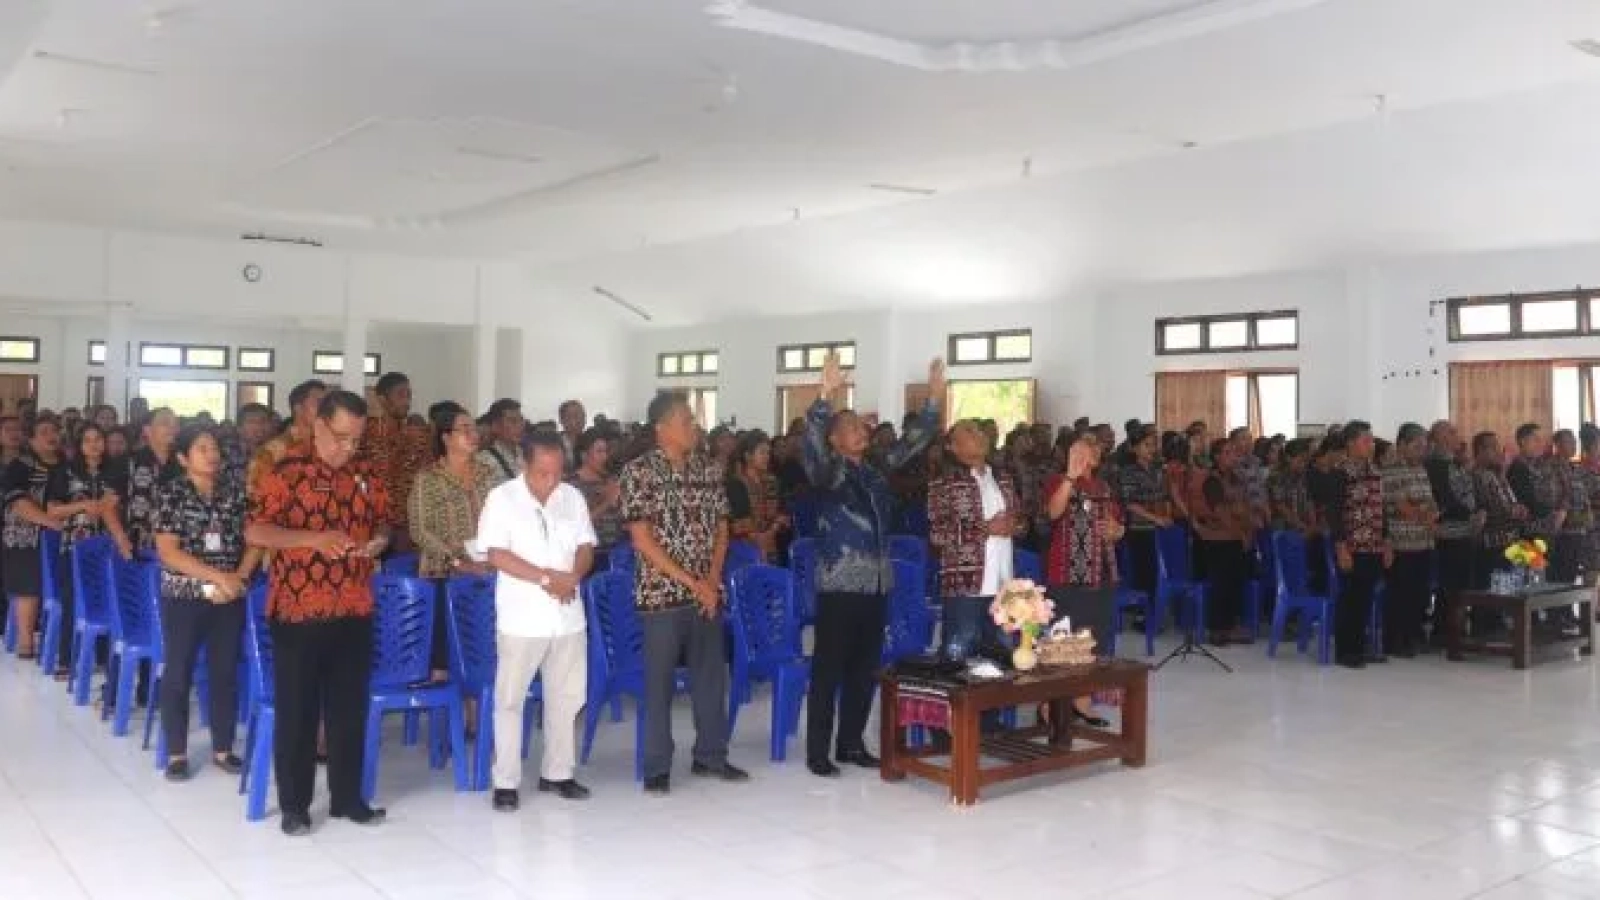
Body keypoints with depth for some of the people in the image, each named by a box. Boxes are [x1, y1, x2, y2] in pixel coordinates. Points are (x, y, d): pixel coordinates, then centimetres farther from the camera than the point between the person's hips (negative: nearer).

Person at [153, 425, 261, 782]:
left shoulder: (236, 489, 4)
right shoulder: (171, 493, -5)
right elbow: (168, 552, -11)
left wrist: (239, 578, -10)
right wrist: (218, 576, -18)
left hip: (230, 598, 3)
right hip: (184, 597, -3)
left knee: (226, 673, 8)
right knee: (178, 674, 5)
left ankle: (222, 749, 20)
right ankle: (177, 753, 15)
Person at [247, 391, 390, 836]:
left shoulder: (366, 474, 8)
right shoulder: (287, 470, -8)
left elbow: (382, 522, 20)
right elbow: (255, 531, -12)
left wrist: (379, 541, -4)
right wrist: (314, 539, -23)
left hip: (354, 610, 5)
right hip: (298, 610, -5)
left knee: (350, 708, 12)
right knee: (297, 710, 5)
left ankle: (347, 796, 24)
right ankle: (294, 805, 17)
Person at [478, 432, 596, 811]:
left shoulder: (573, 498, 5)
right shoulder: (502, 498, -8)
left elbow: (586, 547, 7)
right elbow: (497, 554, -14)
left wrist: (573, 576, -14)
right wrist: (547, 577, -19)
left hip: (568, 616, 4)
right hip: (521, 617, -4)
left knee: (567, 698, 11)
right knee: (509, 699, 2)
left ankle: (557, 773, 24)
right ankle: (506, 782, 12)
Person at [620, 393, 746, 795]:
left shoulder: (708, 469, 7)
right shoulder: (639, 471, -9)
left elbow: (721, 528, 10)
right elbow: (642, 539, -13)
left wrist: (713, 580, -5)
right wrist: (691, 582, -14)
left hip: (708, 592, 5)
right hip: (662, 593, -5)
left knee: (712, 675, 11)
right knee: (659, 682, 2)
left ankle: (710, 755, 25)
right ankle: (657, 767, 12)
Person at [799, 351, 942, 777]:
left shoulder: (877, 469, 12)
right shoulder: (827, 470, -5)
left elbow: (912, 441, 16)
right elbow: (812, 440, -24)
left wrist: (934, 398, 9)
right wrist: (826, 396, -38)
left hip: (876, 583, 6)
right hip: (839, 584, -6)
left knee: (864, 667, 12)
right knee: (829, 668, -2)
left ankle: (851, 744, 23)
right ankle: (818, 751, 6)